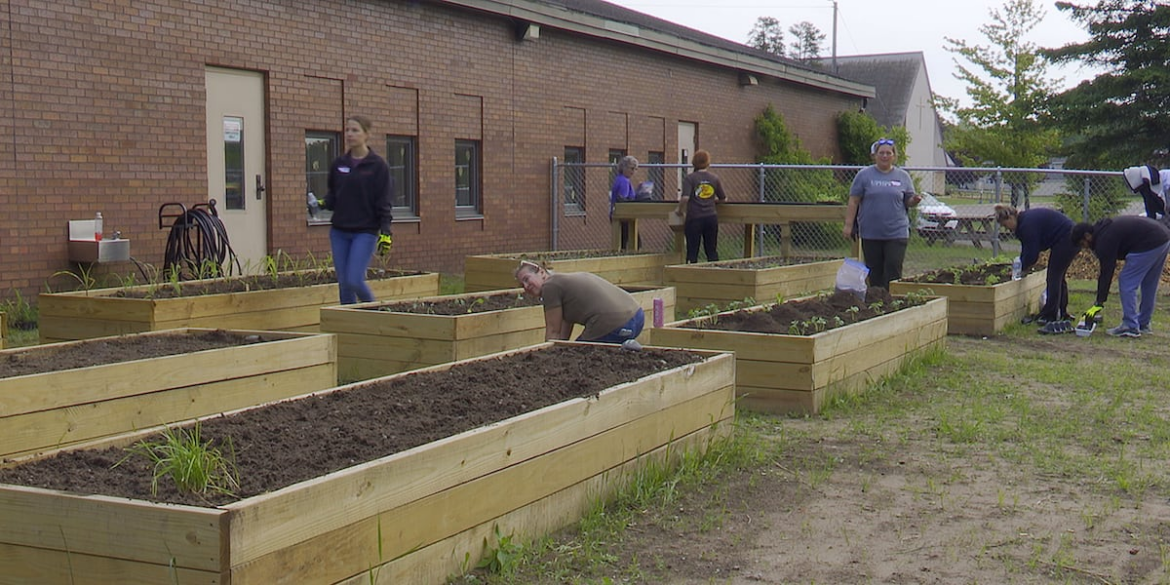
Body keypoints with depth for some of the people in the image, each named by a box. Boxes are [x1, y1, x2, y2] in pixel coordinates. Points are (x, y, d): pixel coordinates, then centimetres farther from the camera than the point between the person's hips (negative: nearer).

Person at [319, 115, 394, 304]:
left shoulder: (377, 165, -4)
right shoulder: (338, 164, 9)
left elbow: (384, 202, -5)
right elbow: (333, 195, 17)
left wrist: (385, 232, -12)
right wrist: (323, 203, -4)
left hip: (365, 232, -5)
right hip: (339, 231, 5)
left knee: (354, 280, -13)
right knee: (343, 284, 4)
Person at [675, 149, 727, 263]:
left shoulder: (689, 178, -6)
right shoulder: (714, 178, 5)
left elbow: (685, 197, -18)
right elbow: (723, 198, 10)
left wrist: (679, 209, -1)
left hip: (694, 218, -3)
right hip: (711, 217, 3)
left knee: (692, 252, 2)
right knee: (712, 251, 10)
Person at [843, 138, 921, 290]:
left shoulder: (903, 176, 9)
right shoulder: (864, 175, 4)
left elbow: (909, 202, 12)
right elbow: (853, 202, 2)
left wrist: (915, 200, -11)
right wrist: (848, 225, -4)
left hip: (897, 233, 0)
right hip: (870, 234, 0)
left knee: (893, 271, -7)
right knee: (874, 273, 5)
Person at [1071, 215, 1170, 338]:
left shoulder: (1104, 240, -9)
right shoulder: (1107, 226, 20)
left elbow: (1106, 272, -9)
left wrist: (1099, 304, -6)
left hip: (1149, 243, -10)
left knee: (1127, 283, -3)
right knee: (1148, 285, 19)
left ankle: (1130, 327, -2)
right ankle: (1143, 324, 26)